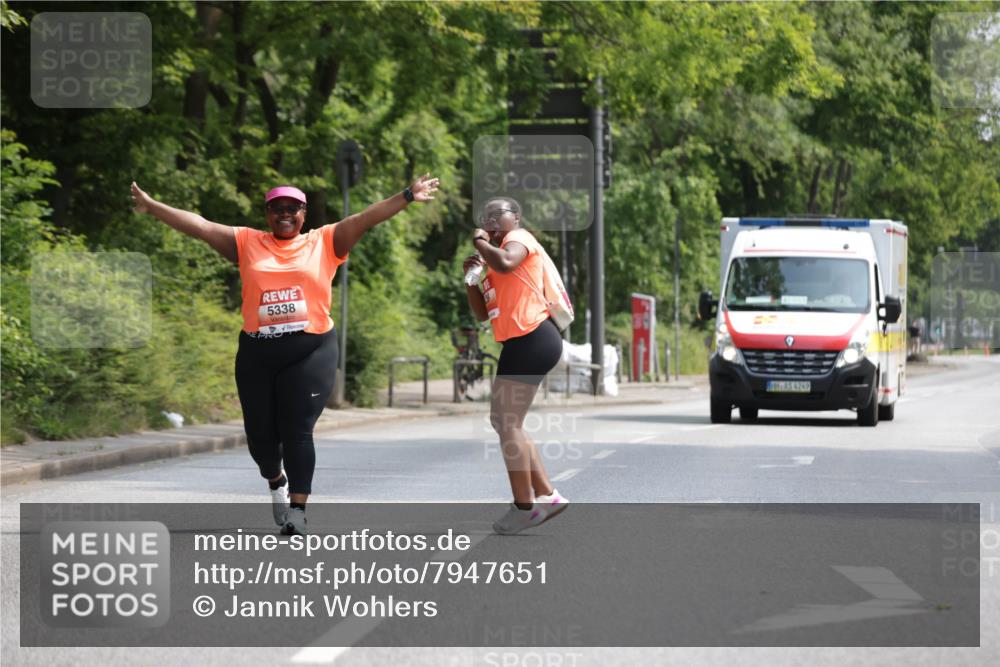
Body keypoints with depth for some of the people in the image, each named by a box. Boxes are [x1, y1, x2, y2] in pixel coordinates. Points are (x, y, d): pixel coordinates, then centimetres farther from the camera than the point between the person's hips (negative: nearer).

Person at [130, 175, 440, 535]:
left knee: (297, 432, -9)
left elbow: (365, 218, -1)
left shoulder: (324, 242, 7)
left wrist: (407, 197, -9)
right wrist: (152, 206, 4)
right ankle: (277, 482, 39)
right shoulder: (247, 243, 10)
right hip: (257, 353, 2)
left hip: (311, 352, -2)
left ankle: (298, 509, -6)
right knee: (260, 434, 9)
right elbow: (198, 225, 7)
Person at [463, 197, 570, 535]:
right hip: (522, 343, 10)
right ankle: (546, 495, 17)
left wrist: (479, 241, -8)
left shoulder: (519, 237, -2)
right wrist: (471, 276, 11)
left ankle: (525, 507, -4)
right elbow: (482, 313, 25)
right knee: (502, 420, 16)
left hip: (532, 340, -10)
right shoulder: (494, 257, 25)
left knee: (508, 423, -9)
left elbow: (505, 262, -26)